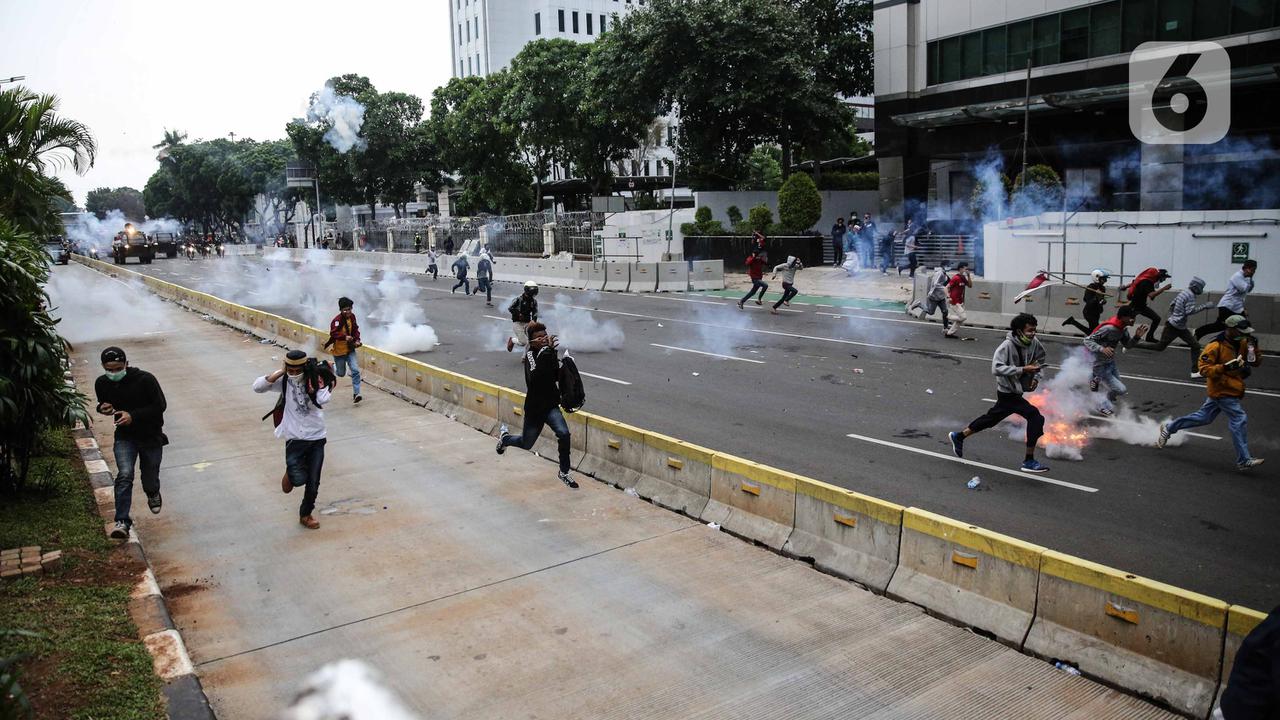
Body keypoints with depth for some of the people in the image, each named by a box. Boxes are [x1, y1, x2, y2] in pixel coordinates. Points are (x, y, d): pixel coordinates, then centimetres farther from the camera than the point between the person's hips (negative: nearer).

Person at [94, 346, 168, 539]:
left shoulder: (145, 379, -20)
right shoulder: (102, 383, -6)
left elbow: (160, 406, -15)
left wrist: (133, 416, -26)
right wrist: (104, 408, -12)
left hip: (151, 436, -2)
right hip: (125, 437, 2)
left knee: (150, 479, 9)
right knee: (124, 475, -18)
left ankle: (153, 493, 48)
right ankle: (122, 522, -16)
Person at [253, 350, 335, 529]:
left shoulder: (316, 380, -7)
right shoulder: (284, 380, -4)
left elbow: (322, 400, -24)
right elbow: (257, 387, -15)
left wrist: (316, 382, -17)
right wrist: (280, 372, -19)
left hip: (317, 438, 1)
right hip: (295, 438, -1)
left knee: (313, 483, 8)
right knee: (299, 479, -16)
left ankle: (305, 515, 33)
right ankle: (290, 473, 21)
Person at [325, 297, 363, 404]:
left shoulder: (352, 316, -2)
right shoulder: (337, 320, -22)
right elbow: (333, 333, -33)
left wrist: (357, 340, -3)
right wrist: (345, 337, -47)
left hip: (350, 349, 4)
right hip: (339, 351, -4)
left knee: (355, 370, -10)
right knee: (341, 373, 12)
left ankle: (356, 393, -6)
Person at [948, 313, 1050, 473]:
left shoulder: (1034, 343, -5)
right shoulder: (1007, 346, -24)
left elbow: (1040, 362, 13)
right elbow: (996, 368, -33)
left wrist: (1036, 377, -5)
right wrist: (1022, 370, -35)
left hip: (1016, 392, 8)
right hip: (1008, 393, -8)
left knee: (991, 418, 22)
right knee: (1035, 417, -16)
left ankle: (959, 436, 41)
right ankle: (1029, 461, -6)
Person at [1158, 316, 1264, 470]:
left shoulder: (1241, 343, 5)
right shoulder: (1215, 346, -18)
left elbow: (1256, 362, 8)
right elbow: (1204, 369, -19)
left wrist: (1254, 347, -7)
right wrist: (1225, 367, -31)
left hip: (1231, 389, 9)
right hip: (1222, 390, -9)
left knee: (1204, 417, 17)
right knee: (1239, 419, -12)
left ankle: (1169, 428, 32)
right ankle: (1243, 460, -7)